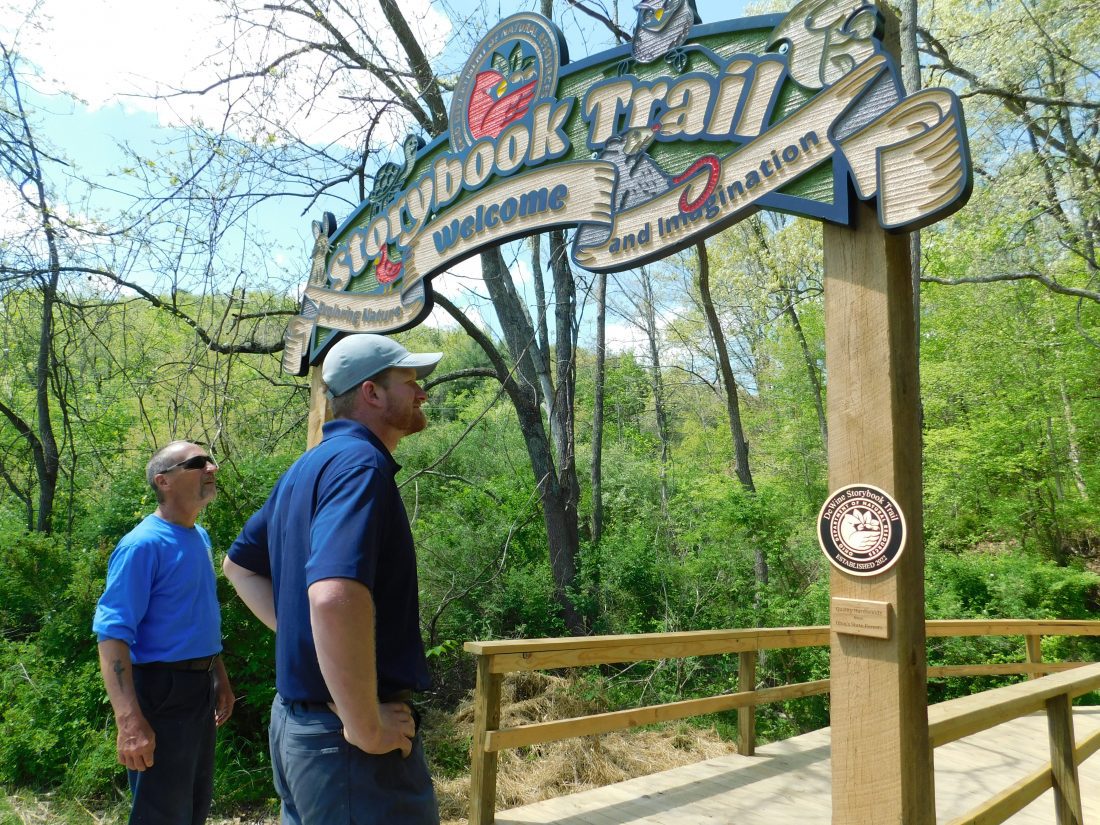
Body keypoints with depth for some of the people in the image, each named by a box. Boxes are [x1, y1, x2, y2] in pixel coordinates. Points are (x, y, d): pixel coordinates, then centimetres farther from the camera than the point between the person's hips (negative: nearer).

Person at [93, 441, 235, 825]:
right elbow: (112, 633, -24)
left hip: (201, 685, 9)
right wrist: (129, 720, -32)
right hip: (163, 688, -8)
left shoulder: (201, 537, 9)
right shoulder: (144, 544, -18)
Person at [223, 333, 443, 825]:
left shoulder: (309, 466, 10)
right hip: (343, 737, -9)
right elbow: (335, 598, -36)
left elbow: (239, 564, 22)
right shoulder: (360, 462, -20)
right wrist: (366, 728, -26)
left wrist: (296, 632, 13)